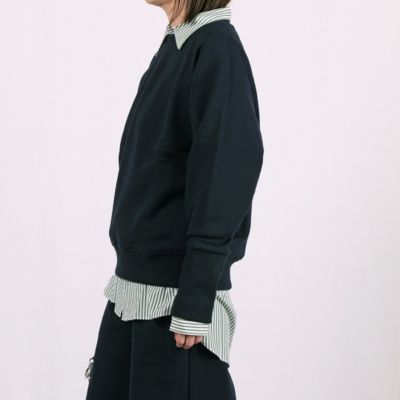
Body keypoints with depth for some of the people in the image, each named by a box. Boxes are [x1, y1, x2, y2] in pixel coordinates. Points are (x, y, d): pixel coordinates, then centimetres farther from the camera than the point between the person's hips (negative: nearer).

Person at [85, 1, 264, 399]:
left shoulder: (217, 46, -14)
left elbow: (227, 176, -19)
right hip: (132, 288, 8)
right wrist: (127, 273, 18)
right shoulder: (173, 46, 10)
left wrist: (195, 302, -21)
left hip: (175, 294, -8)